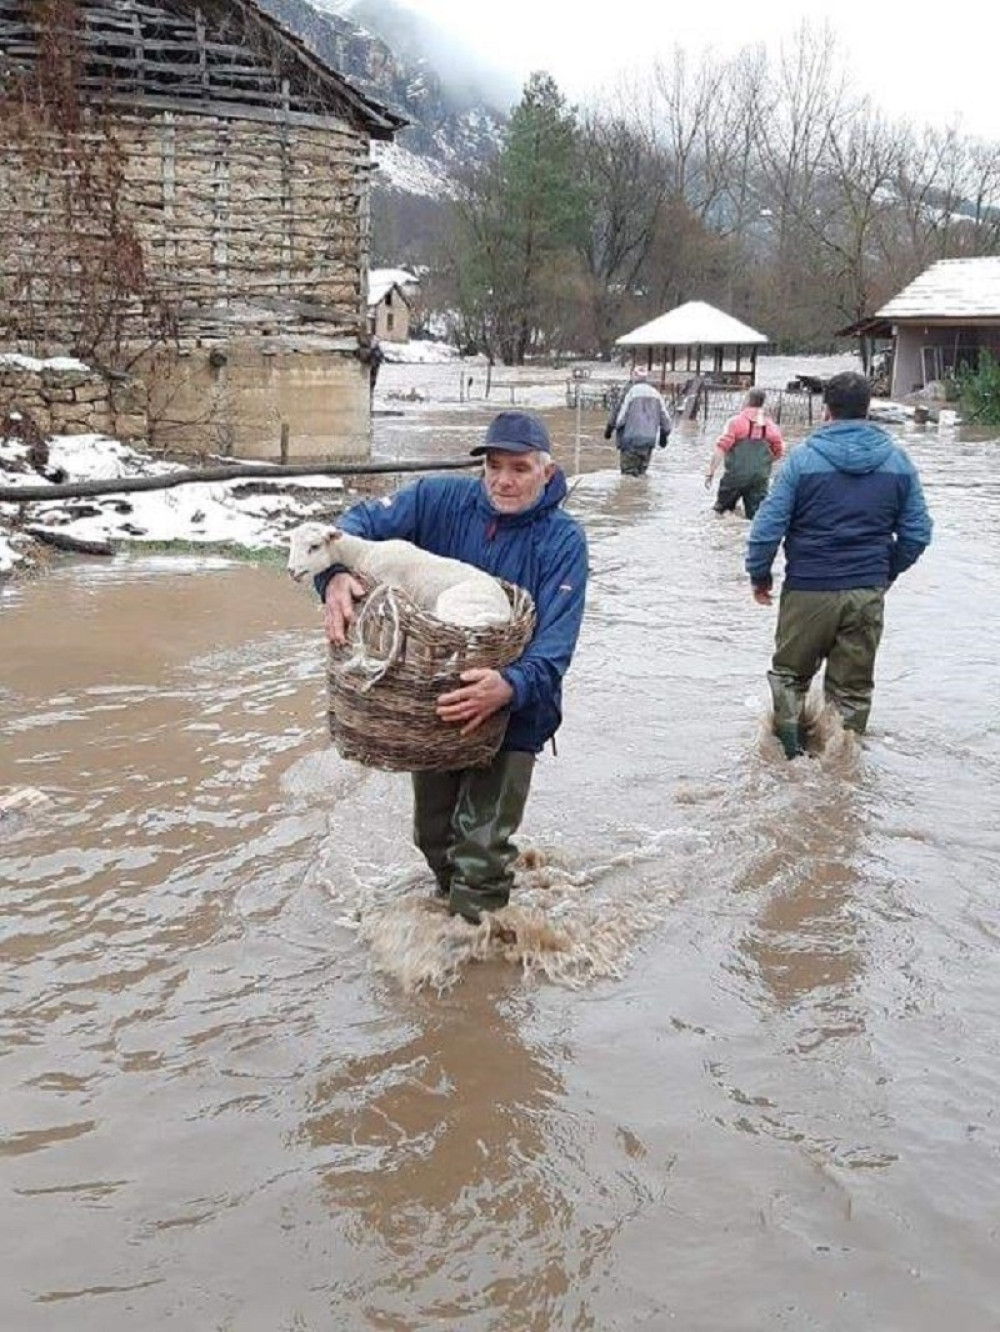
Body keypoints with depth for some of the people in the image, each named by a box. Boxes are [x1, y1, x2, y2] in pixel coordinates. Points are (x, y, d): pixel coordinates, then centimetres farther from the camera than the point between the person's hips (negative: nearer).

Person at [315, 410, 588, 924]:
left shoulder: (563, 541, -17)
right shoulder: (443, 499, -9)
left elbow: (554, 645, -25)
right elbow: (363, 521, -13)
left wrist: (511, 687, -45)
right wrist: (335, 574, -35)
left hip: (511, 714, -4)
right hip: (432, 701, 4)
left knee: (482, 849, -8)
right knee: (434, 834, 21)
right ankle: (452, 903, 48)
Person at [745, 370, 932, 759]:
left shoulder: (804, 457, -8)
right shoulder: (897, 461, 2)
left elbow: (768, 526, -10)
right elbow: (917, 533, 6)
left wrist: (759, 574, 4)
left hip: (809, 590, -2)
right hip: (868, 593, 3)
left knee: (790, 673, 17)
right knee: (853, 687, 13)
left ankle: (788, 750, 12)